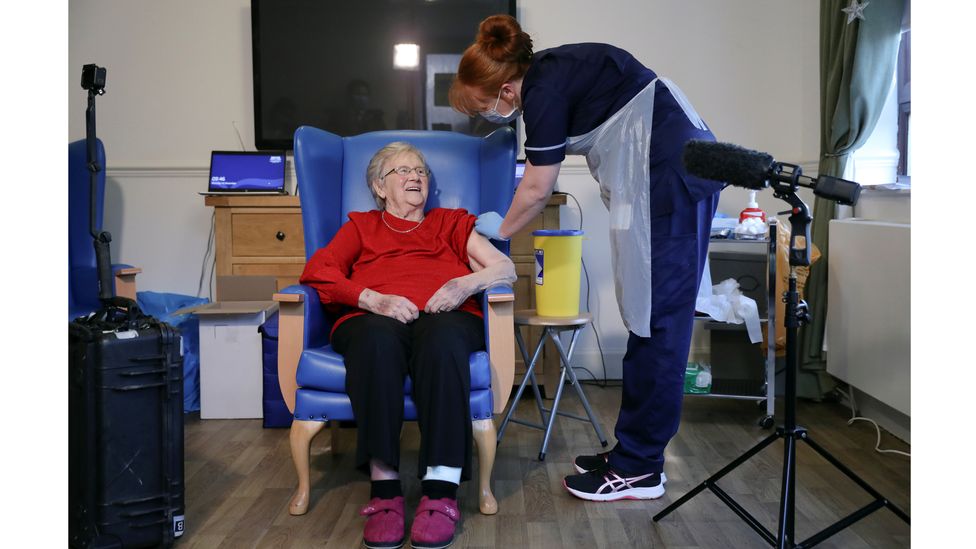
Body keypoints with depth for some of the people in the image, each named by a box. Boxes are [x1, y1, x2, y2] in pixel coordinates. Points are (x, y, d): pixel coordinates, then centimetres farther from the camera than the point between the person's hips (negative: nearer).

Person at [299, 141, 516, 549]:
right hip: (373, 321, 0)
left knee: (441, 333, -38)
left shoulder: (452, 223, 32)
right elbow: (316, 270, 11)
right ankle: (385, 491, -42)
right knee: (376, 336, -38)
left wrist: (467, 282, -5)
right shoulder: (361, 225, 30)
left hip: (446, 318, 0)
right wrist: (374, 300, -7)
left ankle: (441, 494, -44)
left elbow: (505, 269, 18)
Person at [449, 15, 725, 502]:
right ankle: (634, 450, 18)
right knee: (651, 316, 10)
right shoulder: (547, 73, 12)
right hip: (679, 173, 10)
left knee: (656, 319, -7)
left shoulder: (545, 90, -15)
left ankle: (638, 470, 1)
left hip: (670, 177, -10)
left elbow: (538, 189, -6)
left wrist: (502, 230, 10)